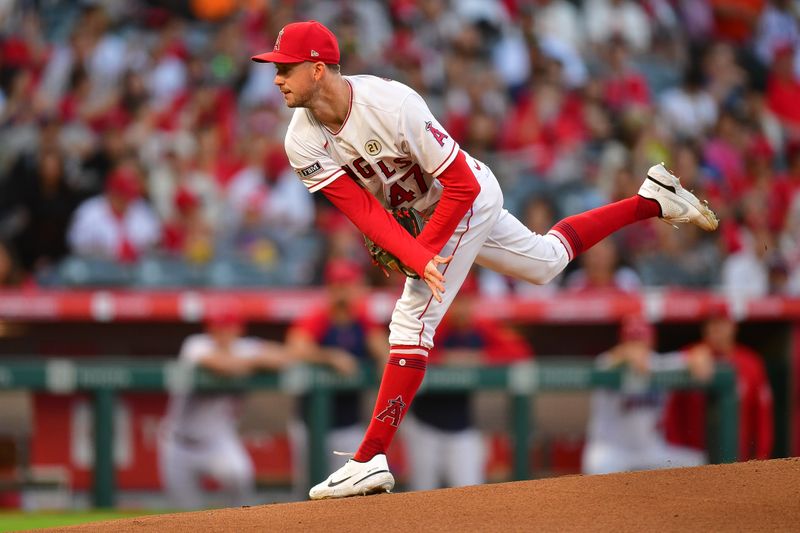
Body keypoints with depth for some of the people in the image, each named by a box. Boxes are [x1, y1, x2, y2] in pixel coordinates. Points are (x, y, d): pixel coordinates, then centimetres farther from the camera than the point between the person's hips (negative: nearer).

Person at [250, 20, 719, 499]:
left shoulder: (391, 105, -36)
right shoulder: (303, 144, -18)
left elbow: (461, 186, -28)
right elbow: (362, 209, -21)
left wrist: (424, 250, -25)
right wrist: (418, 260, -34)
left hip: (470, 199, -8)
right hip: (420, 213, 8)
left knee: (413, 320, -16)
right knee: (546, 262, 26)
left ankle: (370, 460, -15)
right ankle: (650, 201, 41)